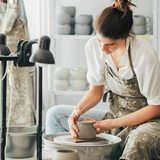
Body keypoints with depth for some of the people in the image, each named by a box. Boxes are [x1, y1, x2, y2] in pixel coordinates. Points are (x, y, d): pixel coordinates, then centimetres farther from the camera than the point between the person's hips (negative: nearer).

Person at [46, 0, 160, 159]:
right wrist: (78, 110, -15)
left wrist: (113, 124, -22)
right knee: (55, 114, -4)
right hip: (115, 115, 6)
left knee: (139, 140, -42)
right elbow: (96, 89, 6)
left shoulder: (145, 55, -24)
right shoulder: (93, 46, -8)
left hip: (147, 120, -6)